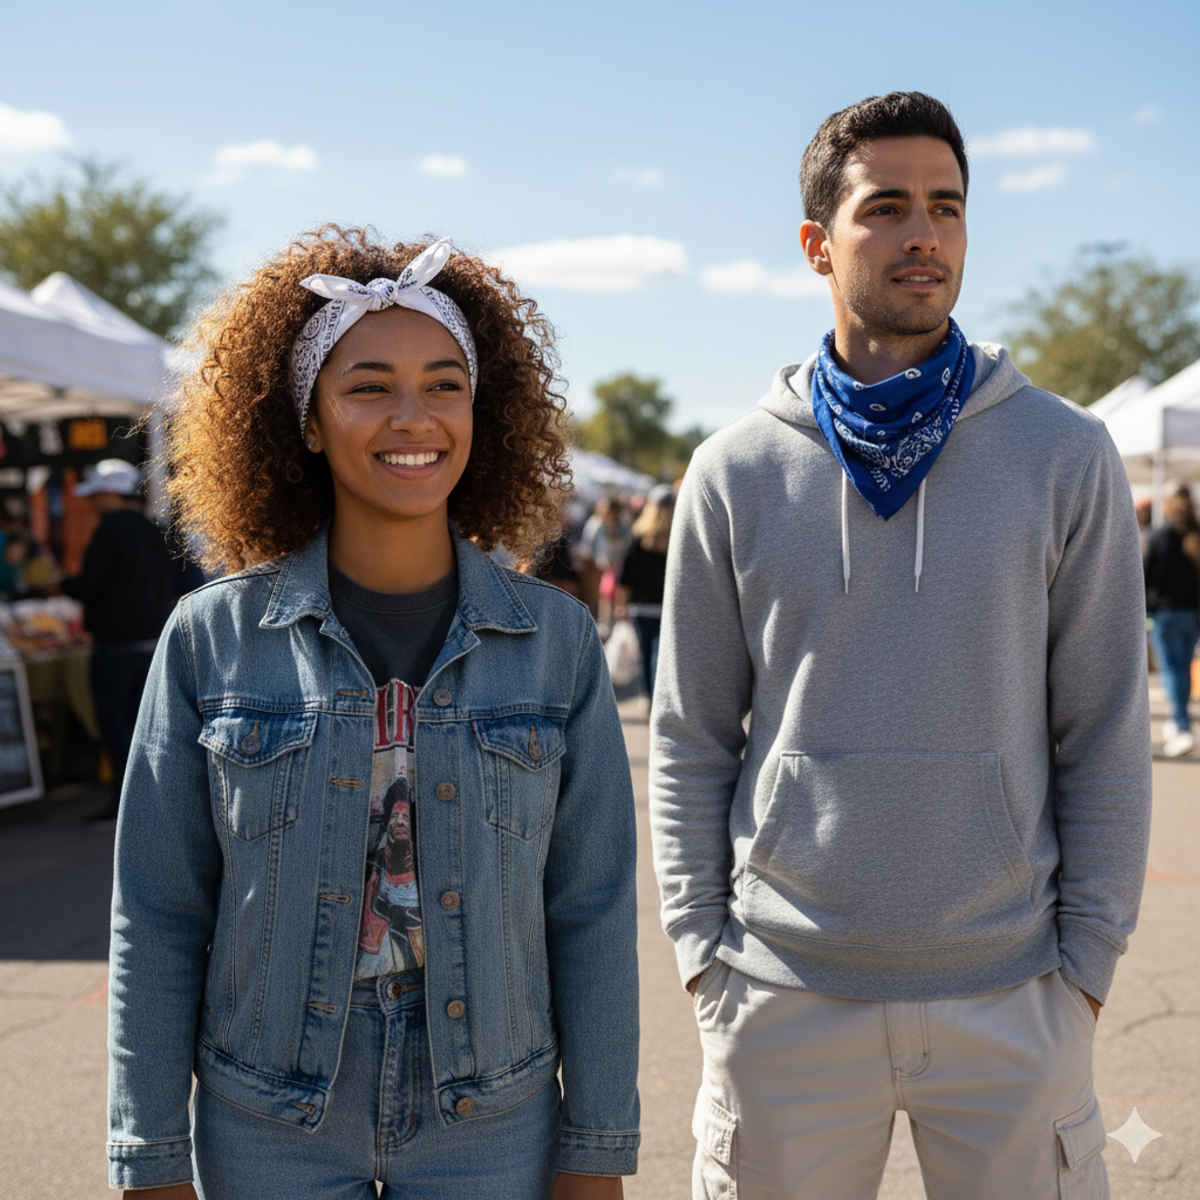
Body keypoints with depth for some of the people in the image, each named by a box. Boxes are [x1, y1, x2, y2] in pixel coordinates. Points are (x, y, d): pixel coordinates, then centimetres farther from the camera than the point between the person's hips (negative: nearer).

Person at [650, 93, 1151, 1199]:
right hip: (785, 998, 1)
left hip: (1012, 999, 0)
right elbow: (689, 742, 5)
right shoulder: (738, 473, 1)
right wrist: (702, 948, 0)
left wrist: (1087, 960, -2)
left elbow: (1106, 736, 2)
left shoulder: (1066, 456, 0)